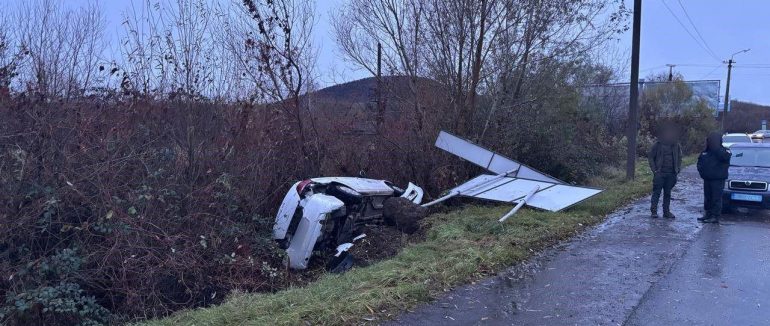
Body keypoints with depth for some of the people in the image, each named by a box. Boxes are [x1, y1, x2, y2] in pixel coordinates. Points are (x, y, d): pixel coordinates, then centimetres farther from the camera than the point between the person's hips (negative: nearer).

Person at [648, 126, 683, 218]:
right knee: (656, 192, -4)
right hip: (660, 173, -4)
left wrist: (678, 170, 7)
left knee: (667, 193, 10)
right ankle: (653, 211, 0)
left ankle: (666, 211, 17)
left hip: (671, 174, 4)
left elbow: (679, 158, 18)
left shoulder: (676, 146, 7)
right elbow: (650, 157, 0)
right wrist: (654, 170, -7)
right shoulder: (658, 145, -4)